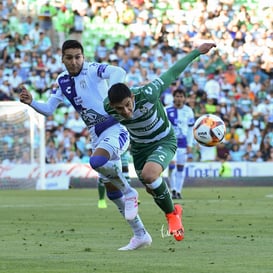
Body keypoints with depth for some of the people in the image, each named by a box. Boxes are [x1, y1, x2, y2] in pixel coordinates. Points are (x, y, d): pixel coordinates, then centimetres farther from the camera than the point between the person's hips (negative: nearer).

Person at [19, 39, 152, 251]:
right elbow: (48, 109, 14)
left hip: (115, 129, -8)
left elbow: (119, 72, -30)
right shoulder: (62, 81, 10)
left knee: (96, 161, -37)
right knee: (111, 190, 7)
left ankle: (129, 192, -11)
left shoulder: (92, 69, -11)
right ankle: (141, 235, 16)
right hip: (97, 136, 8)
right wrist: (31, 102, -6)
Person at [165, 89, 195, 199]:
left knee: (180, 168, 4)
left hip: (183, 142, 2)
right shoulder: (167, 111, -3)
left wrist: (190, 145, 5)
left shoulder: (188, 111, 4)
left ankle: (178, 192, 11)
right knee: (172, 165, -15)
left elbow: (190, 128, 9)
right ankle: (173, 190, -7)